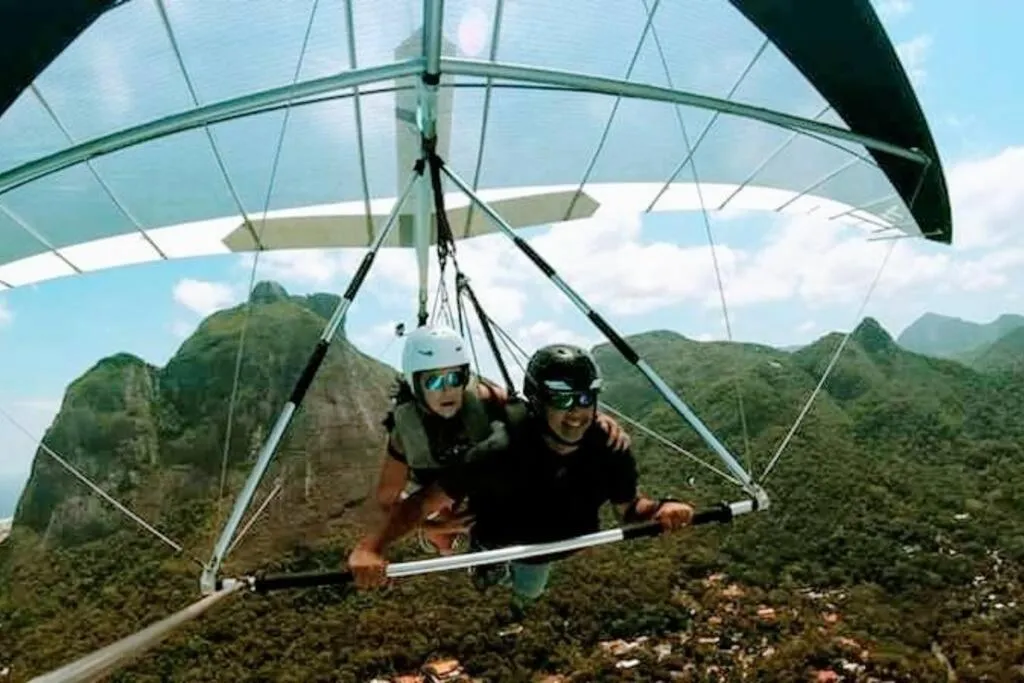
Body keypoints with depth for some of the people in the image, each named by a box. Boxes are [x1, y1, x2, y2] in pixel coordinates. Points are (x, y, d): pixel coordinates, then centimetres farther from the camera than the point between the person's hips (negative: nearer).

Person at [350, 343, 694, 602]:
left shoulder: (609, 451, -34)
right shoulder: (502, 450, -44)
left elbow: (630, 507, -16)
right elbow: (426, 500, -41)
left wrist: (660, 507, -38)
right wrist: (370, 546, -53)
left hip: (548, 546, 4)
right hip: (497, 540, -4)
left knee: (528, 592, 35)